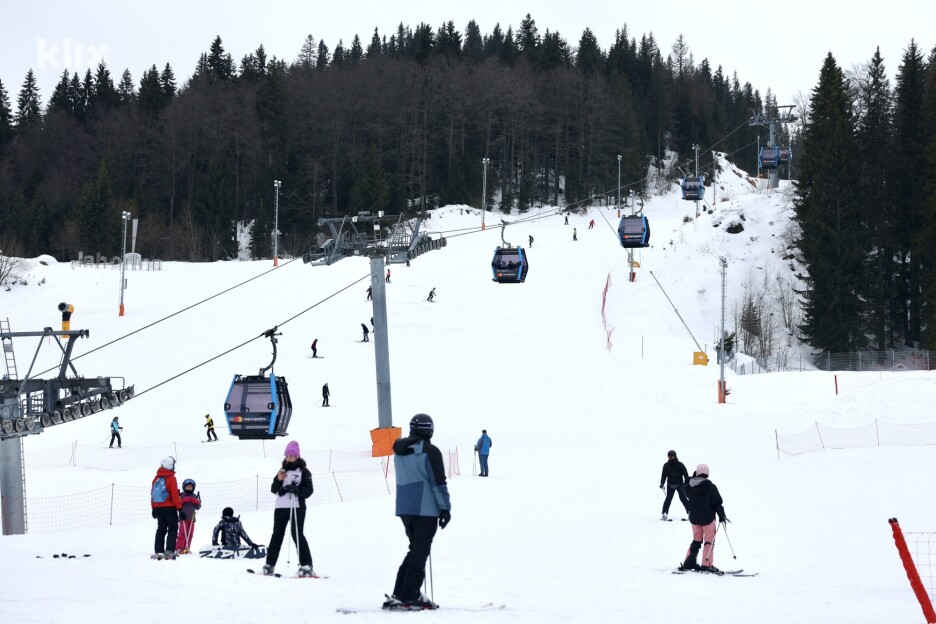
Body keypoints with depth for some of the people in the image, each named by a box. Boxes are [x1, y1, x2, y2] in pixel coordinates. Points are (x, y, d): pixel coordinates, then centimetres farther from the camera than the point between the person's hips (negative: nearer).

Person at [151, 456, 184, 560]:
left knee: (161, 529, 12)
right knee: (173, 529, 0)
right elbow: (175, 495, -14)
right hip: (170, 508, -6)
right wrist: (180, 509, -11)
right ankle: (170, 551, -11)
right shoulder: (171, 478, -12)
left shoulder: (156, 478, 6)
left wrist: (154, 508, 19)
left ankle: (159, 551, 8)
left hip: (158, 508, 6)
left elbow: (152, 494, 11)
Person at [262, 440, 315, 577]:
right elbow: (273, 489, 15)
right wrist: (278, 480, -4)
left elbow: (308, 490, -6)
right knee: (277, 534, 7)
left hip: (297, 507, -5)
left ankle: (306, 565, -12)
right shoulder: (283, 470, 17)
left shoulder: (303, 471, 1)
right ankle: (269, 564, 11)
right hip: (281, 506, 5)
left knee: (297, 534, -12)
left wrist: (296, 489, -22)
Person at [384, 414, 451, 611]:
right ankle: (409, 597, -7)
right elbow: (438, 482, -13)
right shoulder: (430, 451, -12)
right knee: (420, 552, -2)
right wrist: (445, 508, -7)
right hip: (425, 509, -7)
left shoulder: (399, 450, 10)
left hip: (404, 508, 7)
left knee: (415, 549, 17)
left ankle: (400, 593, 12)